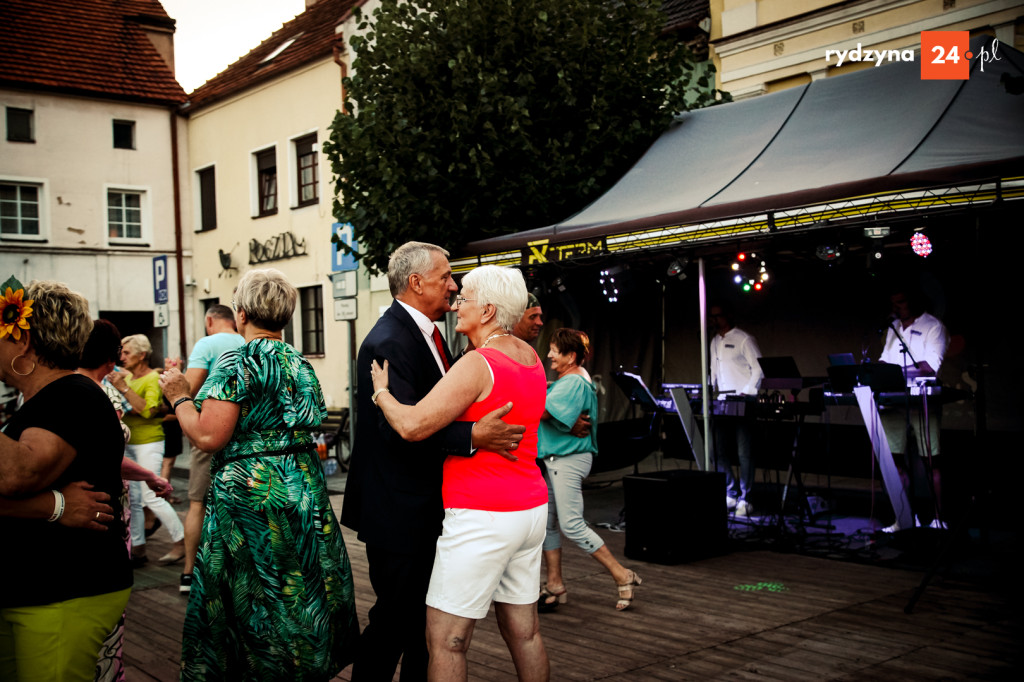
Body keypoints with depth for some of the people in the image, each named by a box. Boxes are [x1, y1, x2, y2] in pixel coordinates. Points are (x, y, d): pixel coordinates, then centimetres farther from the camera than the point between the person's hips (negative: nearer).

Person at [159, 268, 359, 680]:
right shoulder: (300, 364, 10)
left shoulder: (237, 361, -12)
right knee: (298, 598, 17)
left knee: (252, 605, 4)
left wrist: (180, 397, -2)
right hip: (305, 492, 7)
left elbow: (208, 437, -18)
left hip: (249, 494, -7)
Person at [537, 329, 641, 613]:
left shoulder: (574, 383, -17)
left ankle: (623, 576, 1)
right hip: (552, 459, 11)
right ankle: (555, 586, 18)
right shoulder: (566, 380, 17)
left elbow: (540, 411, -23)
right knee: (546, 523, 10)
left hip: (569, 460, -11)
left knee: (572, 525, -9)